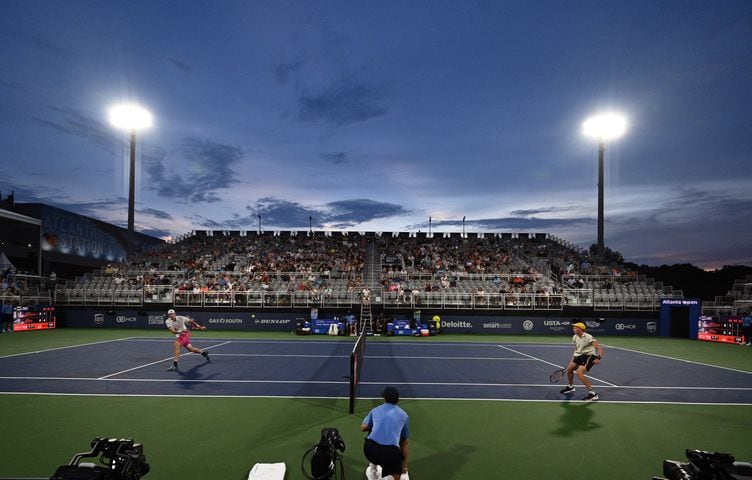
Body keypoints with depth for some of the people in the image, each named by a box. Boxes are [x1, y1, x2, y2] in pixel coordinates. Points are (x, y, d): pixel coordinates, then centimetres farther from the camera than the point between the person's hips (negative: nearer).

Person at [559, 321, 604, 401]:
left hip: (589, 356, -8)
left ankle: (593, 394, -16)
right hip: (580, 356, 8)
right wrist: (572, 359, 17)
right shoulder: (575, 337, 5)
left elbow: (600, 348, -27)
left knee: (579, 373, -24)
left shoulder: (588, 337, -20)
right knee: (569, 368, 6)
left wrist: (599, 358, -43)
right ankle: (570, 386, 35)